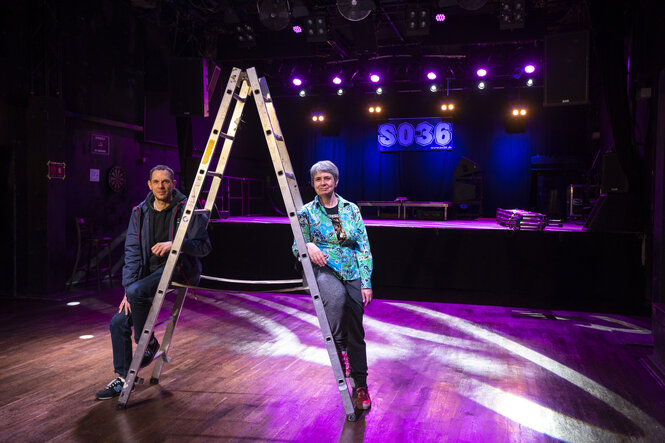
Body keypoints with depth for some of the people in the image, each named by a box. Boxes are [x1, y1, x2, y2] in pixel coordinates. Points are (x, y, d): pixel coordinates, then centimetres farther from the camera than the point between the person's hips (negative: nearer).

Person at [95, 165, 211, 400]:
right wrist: (128, 287, -7)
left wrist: (175, 244, -27)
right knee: (119, 322, -3)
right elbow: (132, 252, 2)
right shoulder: (140, 213, 5)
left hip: (179, 269, -6)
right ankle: (123, 378, 14)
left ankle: (149, 343, -4)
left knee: (137, 291, -30)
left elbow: (204, 246, -11)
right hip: (151, 272, 6)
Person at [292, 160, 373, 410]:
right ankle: (340, 347, -17)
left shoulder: (351, 209, 7)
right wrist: (308, 246, -19)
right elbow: (297, 246, 5)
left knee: (356, 331, 2)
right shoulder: (307, 212, 4)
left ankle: (361, 386, 17)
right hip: (324, 270, -2)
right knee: (336, 297, -39)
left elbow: (364, 248, 6)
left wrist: (366, 282, -2)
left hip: (352, 273, 2)